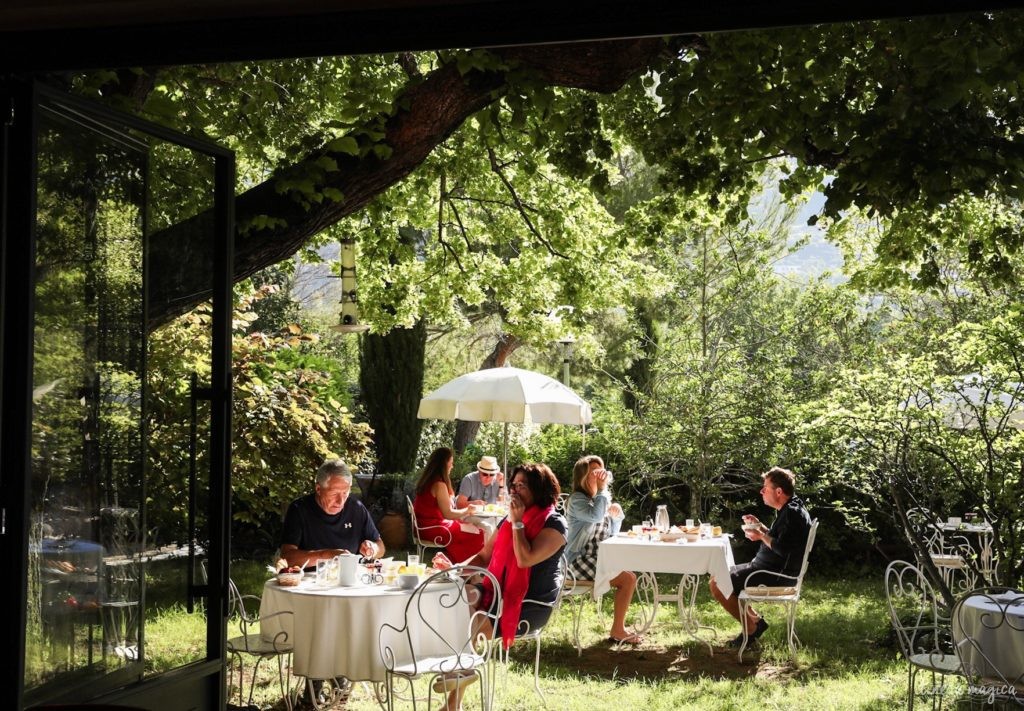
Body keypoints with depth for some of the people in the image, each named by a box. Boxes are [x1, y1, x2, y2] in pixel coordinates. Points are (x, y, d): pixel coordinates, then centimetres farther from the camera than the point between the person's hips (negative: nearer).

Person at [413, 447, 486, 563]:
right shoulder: (439, 484, -19)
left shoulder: (428, 480, 10)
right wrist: (466, 511, 0)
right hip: (432, 528, -10)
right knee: (475, 534, -9)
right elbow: (448, 513, -17)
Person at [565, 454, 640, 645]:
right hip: (581, 561, -9)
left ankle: (619, 628, 2)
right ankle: (617, 631, -9)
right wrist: (602, 488, -23)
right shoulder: (577, 500, -11)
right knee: (628, 579, -17)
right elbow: (596, 516, -32)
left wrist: (617, 516, 0)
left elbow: (611, 535, 19)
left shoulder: (600, 498, 15)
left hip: (598, 558, 9)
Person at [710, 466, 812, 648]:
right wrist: (760, 526, 9)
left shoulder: (793, 513, -20)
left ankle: (752, 627, 0)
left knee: (717, 585, -12)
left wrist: (761, 536, -14)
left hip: (776, 575, -11)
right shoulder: (789, 510, 12)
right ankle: (754, 620, 13)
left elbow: (782, 548, -29)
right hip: (771, 568, 11)